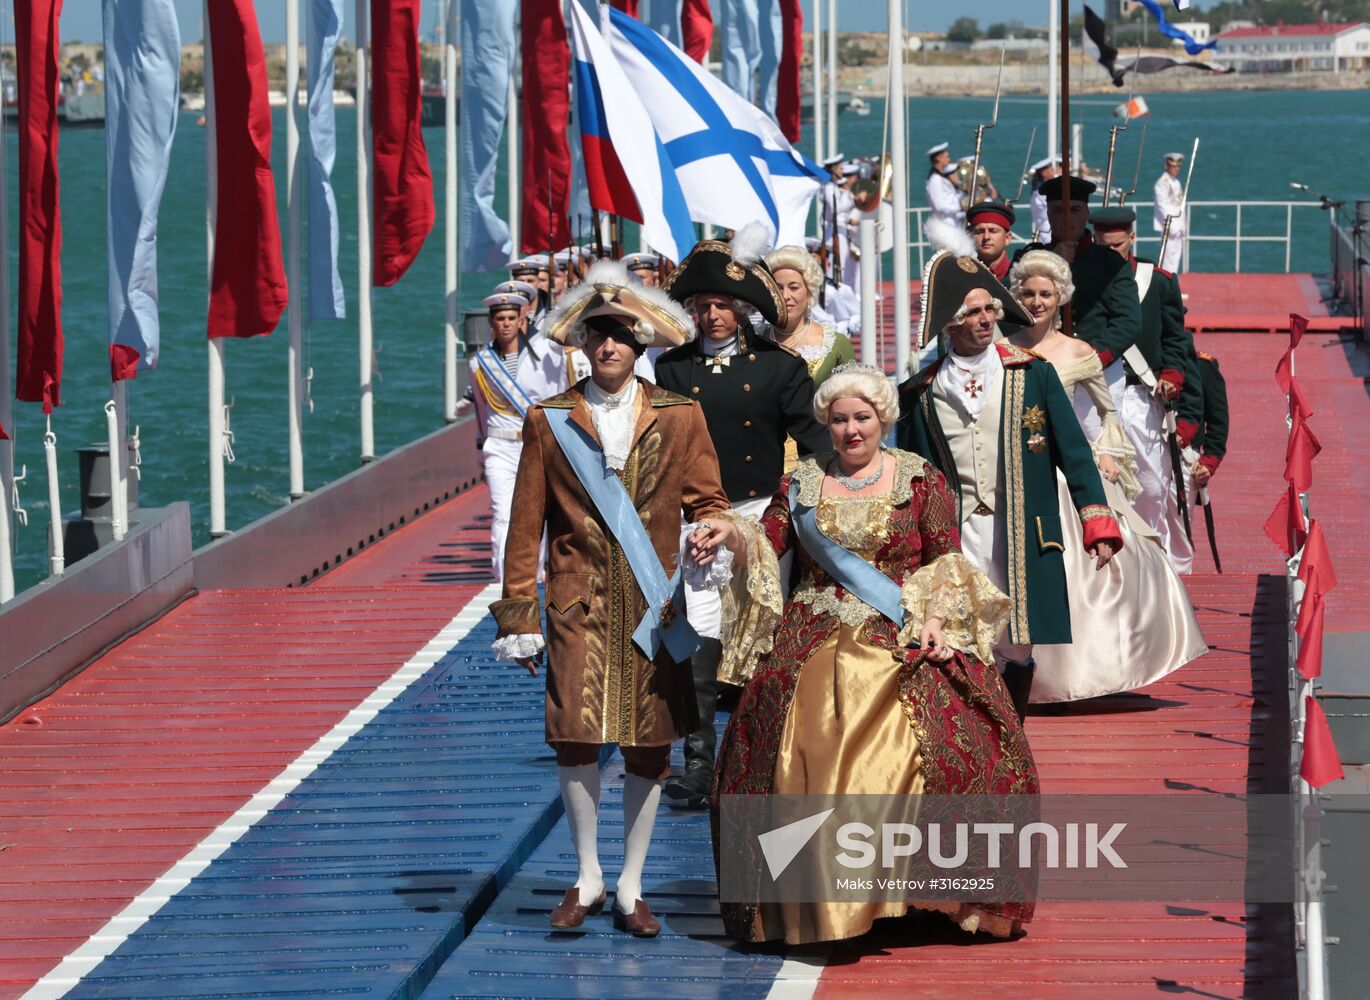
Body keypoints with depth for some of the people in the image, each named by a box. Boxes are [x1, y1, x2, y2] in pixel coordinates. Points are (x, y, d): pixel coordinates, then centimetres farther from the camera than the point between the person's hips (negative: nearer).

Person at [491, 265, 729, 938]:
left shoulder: (678, 417, 7)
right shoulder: (550, 422, 6)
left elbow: (706, 501, 10)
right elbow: (526, 524, 7)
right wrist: (517, 613, 5)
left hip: (653, 604, 1)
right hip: (579, 603, -1)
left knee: (649, 745, 3)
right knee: (574, 733, -11)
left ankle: (631, 887, 15)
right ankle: (586, 877, 8)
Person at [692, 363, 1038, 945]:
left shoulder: (922, 482, 8)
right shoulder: (801, 484, 15)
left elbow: (945, 561, 3)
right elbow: (766, 543, 6)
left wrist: (934, 618, -12)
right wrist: (732, 535, -15)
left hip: (901, 642, -2)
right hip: (817, 645, 2)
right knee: (806, 759, -15)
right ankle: (818, 903, -8)